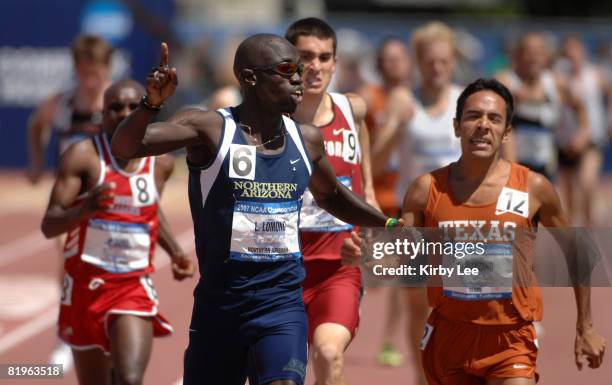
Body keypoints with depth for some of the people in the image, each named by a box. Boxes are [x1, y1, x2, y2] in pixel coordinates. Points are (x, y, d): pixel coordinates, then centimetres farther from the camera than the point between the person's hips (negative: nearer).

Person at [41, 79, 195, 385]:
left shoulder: (160, 162, 3)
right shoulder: (82, 156, -9)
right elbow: (49, 225, -17)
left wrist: (175, 252, 12)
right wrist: (85, 209, -36)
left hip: (134, 288, 1)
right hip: (85, 286, -1)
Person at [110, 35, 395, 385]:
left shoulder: (307, 140, 7)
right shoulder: (210, 129, -8)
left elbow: (331, 196, 28)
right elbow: (125, 147, -19)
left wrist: (390, 225, 20)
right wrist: (152, 103, -37)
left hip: (283, 303, 2)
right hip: (220, 303, -2)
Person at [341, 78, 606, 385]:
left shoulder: (533, 188, -6)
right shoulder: (427, 189, -3)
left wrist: (585, 327, 11)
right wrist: (364, 255, -23)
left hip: (511, 341, -2)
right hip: (448, 337, 2)